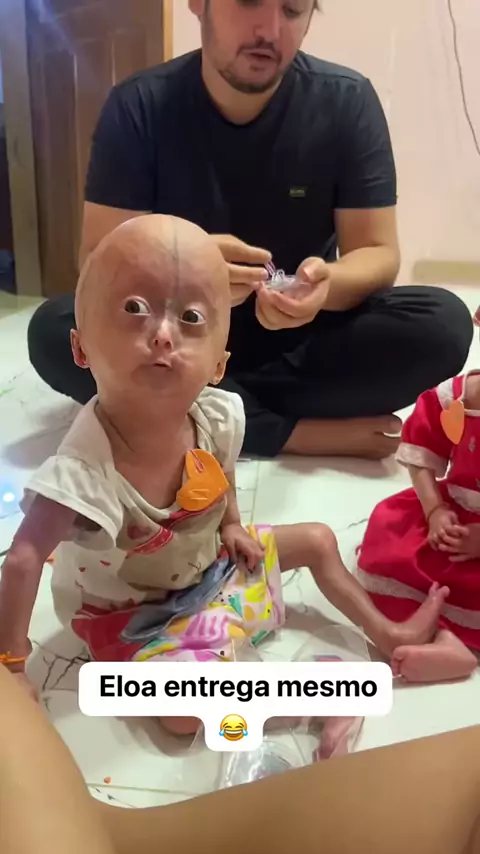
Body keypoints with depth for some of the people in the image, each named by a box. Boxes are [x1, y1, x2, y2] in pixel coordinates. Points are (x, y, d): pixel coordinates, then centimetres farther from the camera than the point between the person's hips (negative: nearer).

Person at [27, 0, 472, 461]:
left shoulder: (346, 101, -10)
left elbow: (377, 253, -10)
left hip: (301, 338, 1)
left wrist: (327, 283, -34)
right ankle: (295, 432, -22)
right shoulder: (138, 106, -10)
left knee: (443, 324, -24)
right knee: (53, 331, -26)